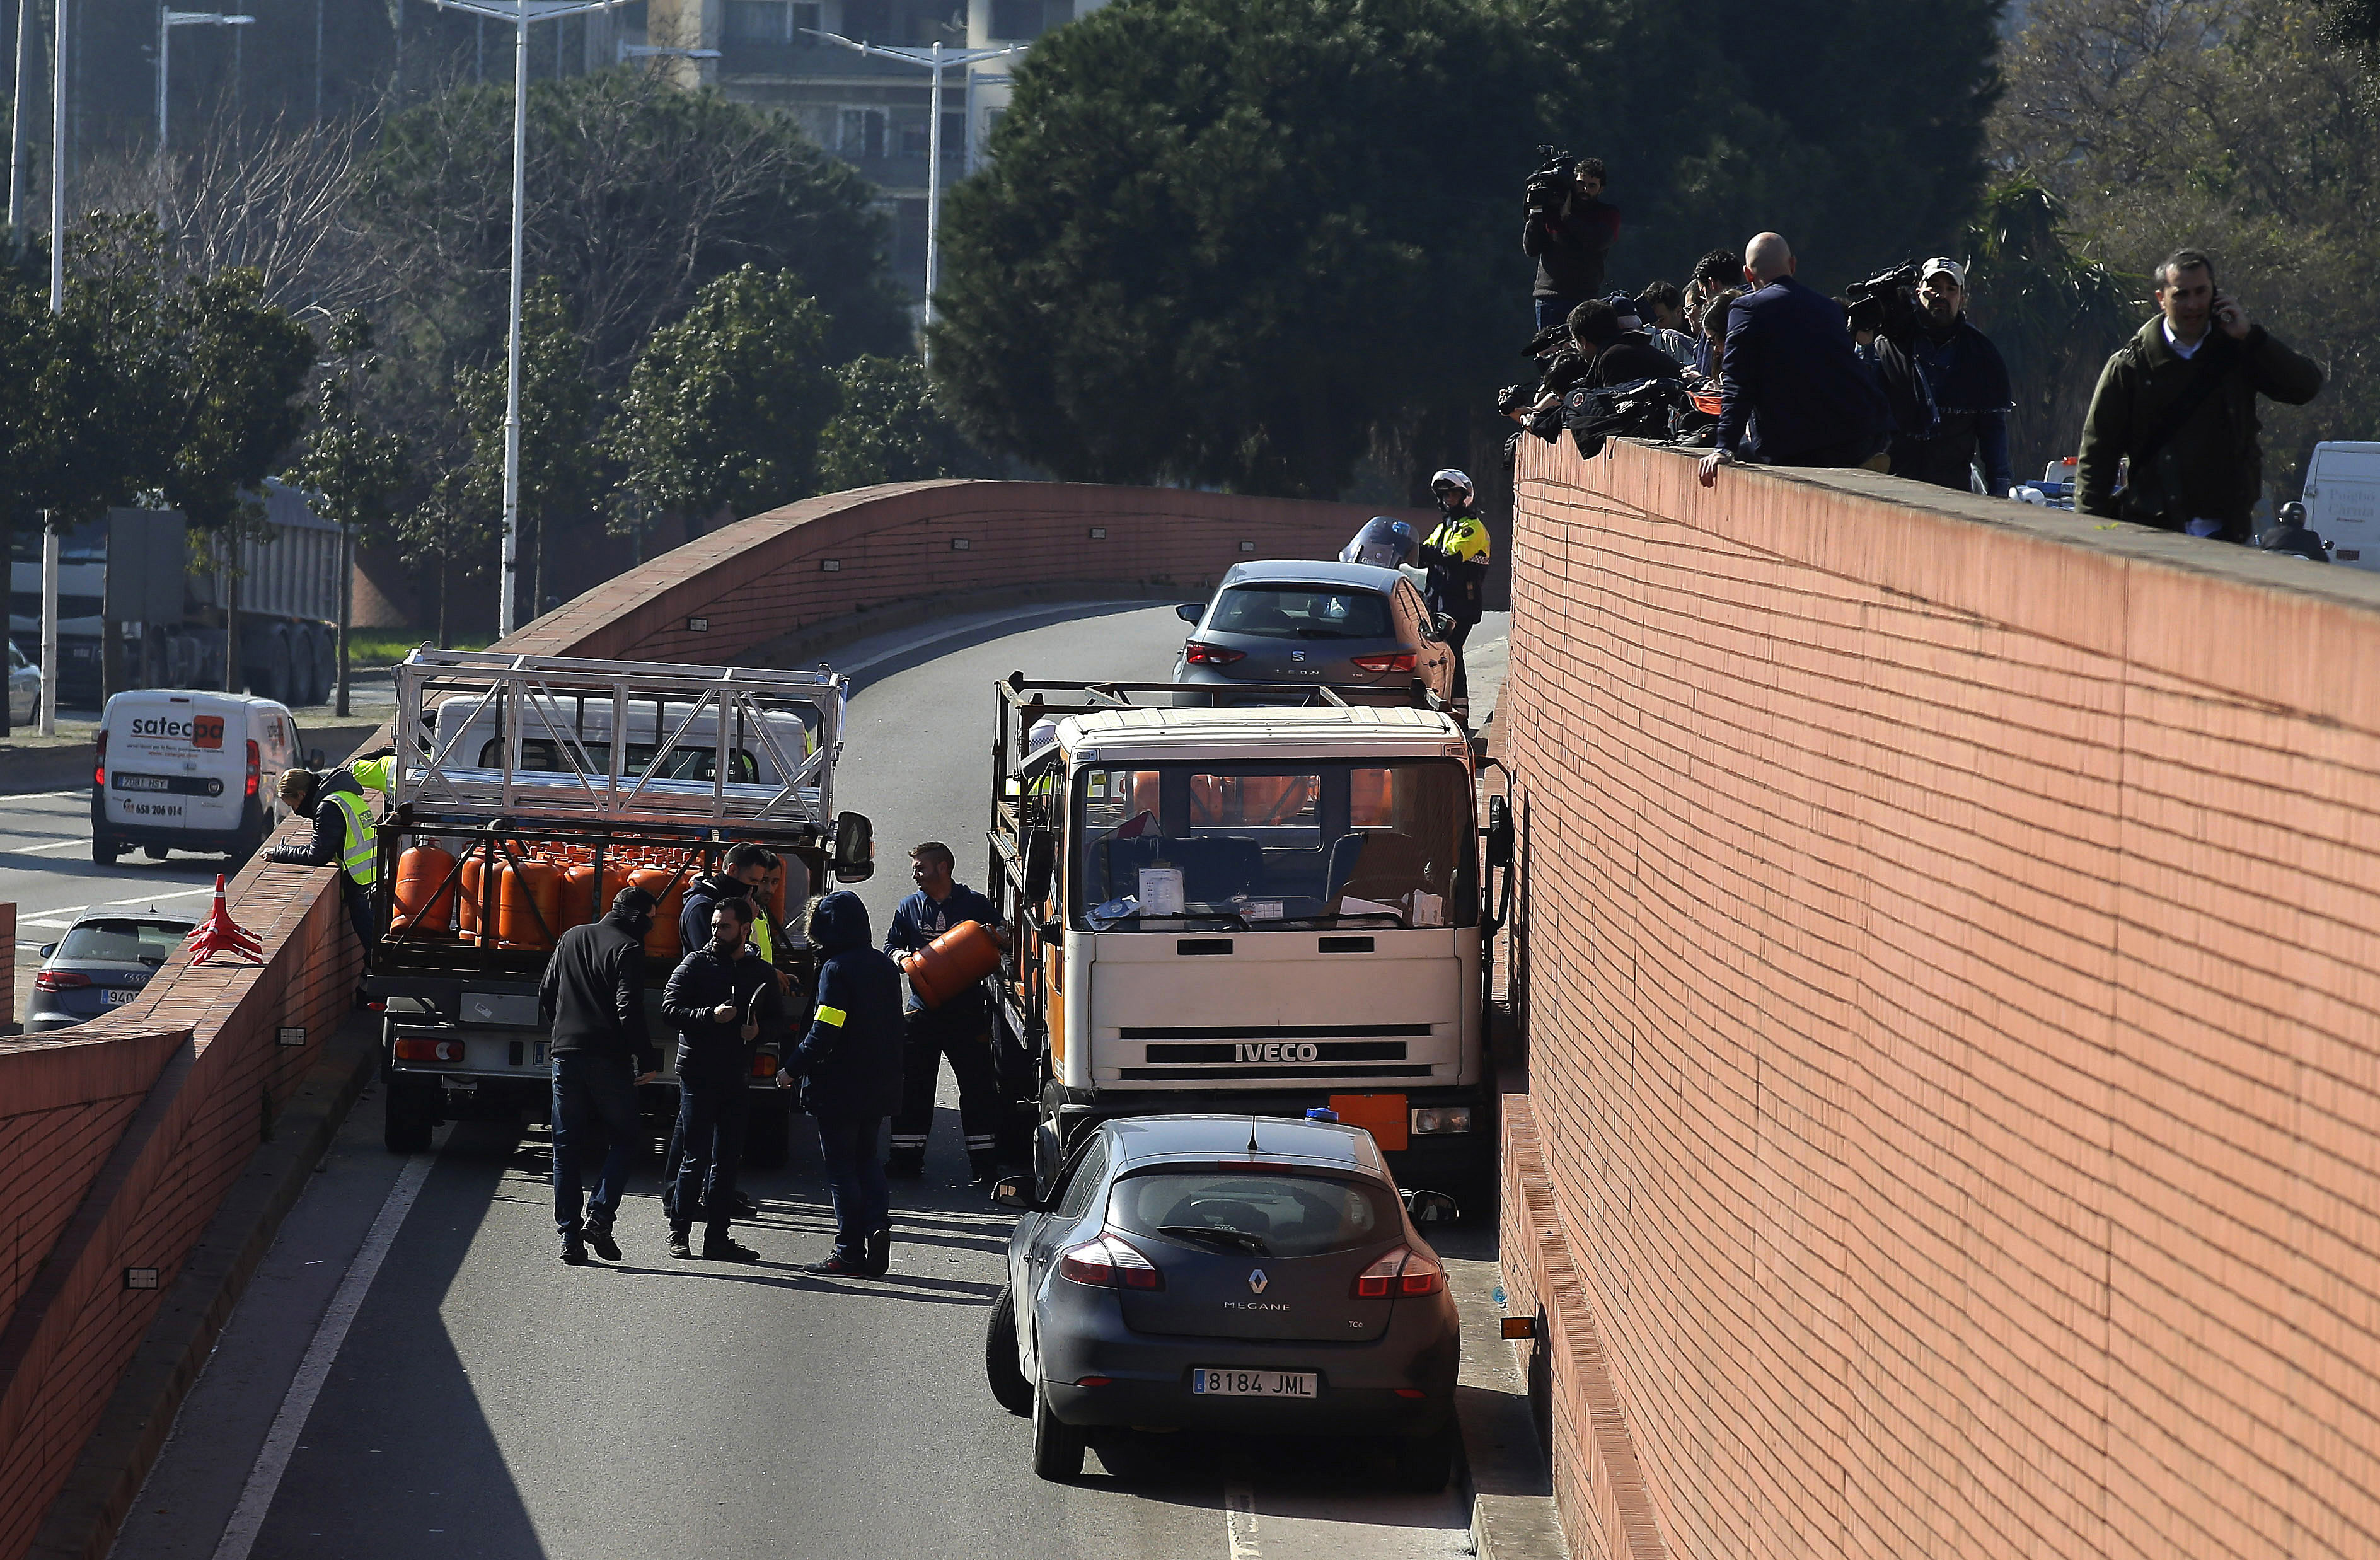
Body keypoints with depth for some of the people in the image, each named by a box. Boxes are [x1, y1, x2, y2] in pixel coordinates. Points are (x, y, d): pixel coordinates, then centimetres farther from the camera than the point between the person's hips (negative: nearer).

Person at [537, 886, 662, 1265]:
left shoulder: (571, 939, 13)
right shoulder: (627, 949, -7)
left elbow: (546, 995, 19)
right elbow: (629, 1010, -15)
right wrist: (647, 1060, -9)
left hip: (566, 1053, 5)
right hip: (609, 1059, -5)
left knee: (567, 1148, 8)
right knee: (621, 1139, 7)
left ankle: (569, 1234, 3)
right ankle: (600, 1217, -10)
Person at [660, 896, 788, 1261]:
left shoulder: (762, 973, 11)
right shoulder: (696, 964, 1)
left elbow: (778, 1019, 17)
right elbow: (670, 1008, -5)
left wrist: (759, 1029, -5)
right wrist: (711, 1015, -19)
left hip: (737, 1077, 4)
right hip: (698, 1076, -4)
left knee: (727, 1162, 7)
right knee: (695, 1158, -5)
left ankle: (717, 1240, 12)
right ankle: (679, 1234, 3)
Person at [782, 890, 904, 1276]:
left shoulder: (836, 970, -17)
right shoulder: (885, 966, 7)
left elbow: (824, 1033, -22)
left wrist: (792, 1069, -12)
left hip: (840, 1088, -7)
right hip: (880, 1085, 7)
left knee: (841, 1167, 2)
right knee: (866, 1158, 19)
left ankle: (850, 1253, 3)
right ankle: (878, 1223, -2)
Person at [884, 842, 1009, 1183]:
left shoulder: (975, 904, 3)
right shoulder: (909, 907, 10)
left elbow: (1001, 941, 10)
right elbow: (890, 945, 13)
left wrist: (996, 937, -13)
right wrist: (899, 955, -9)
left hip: (967, 1011, -2)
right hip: (922, 1011, 2)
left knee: (978, 1085, -1)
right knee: (913, 1085, 3)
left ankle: (985, 1162, 4)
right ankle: (907, 1158, 10)